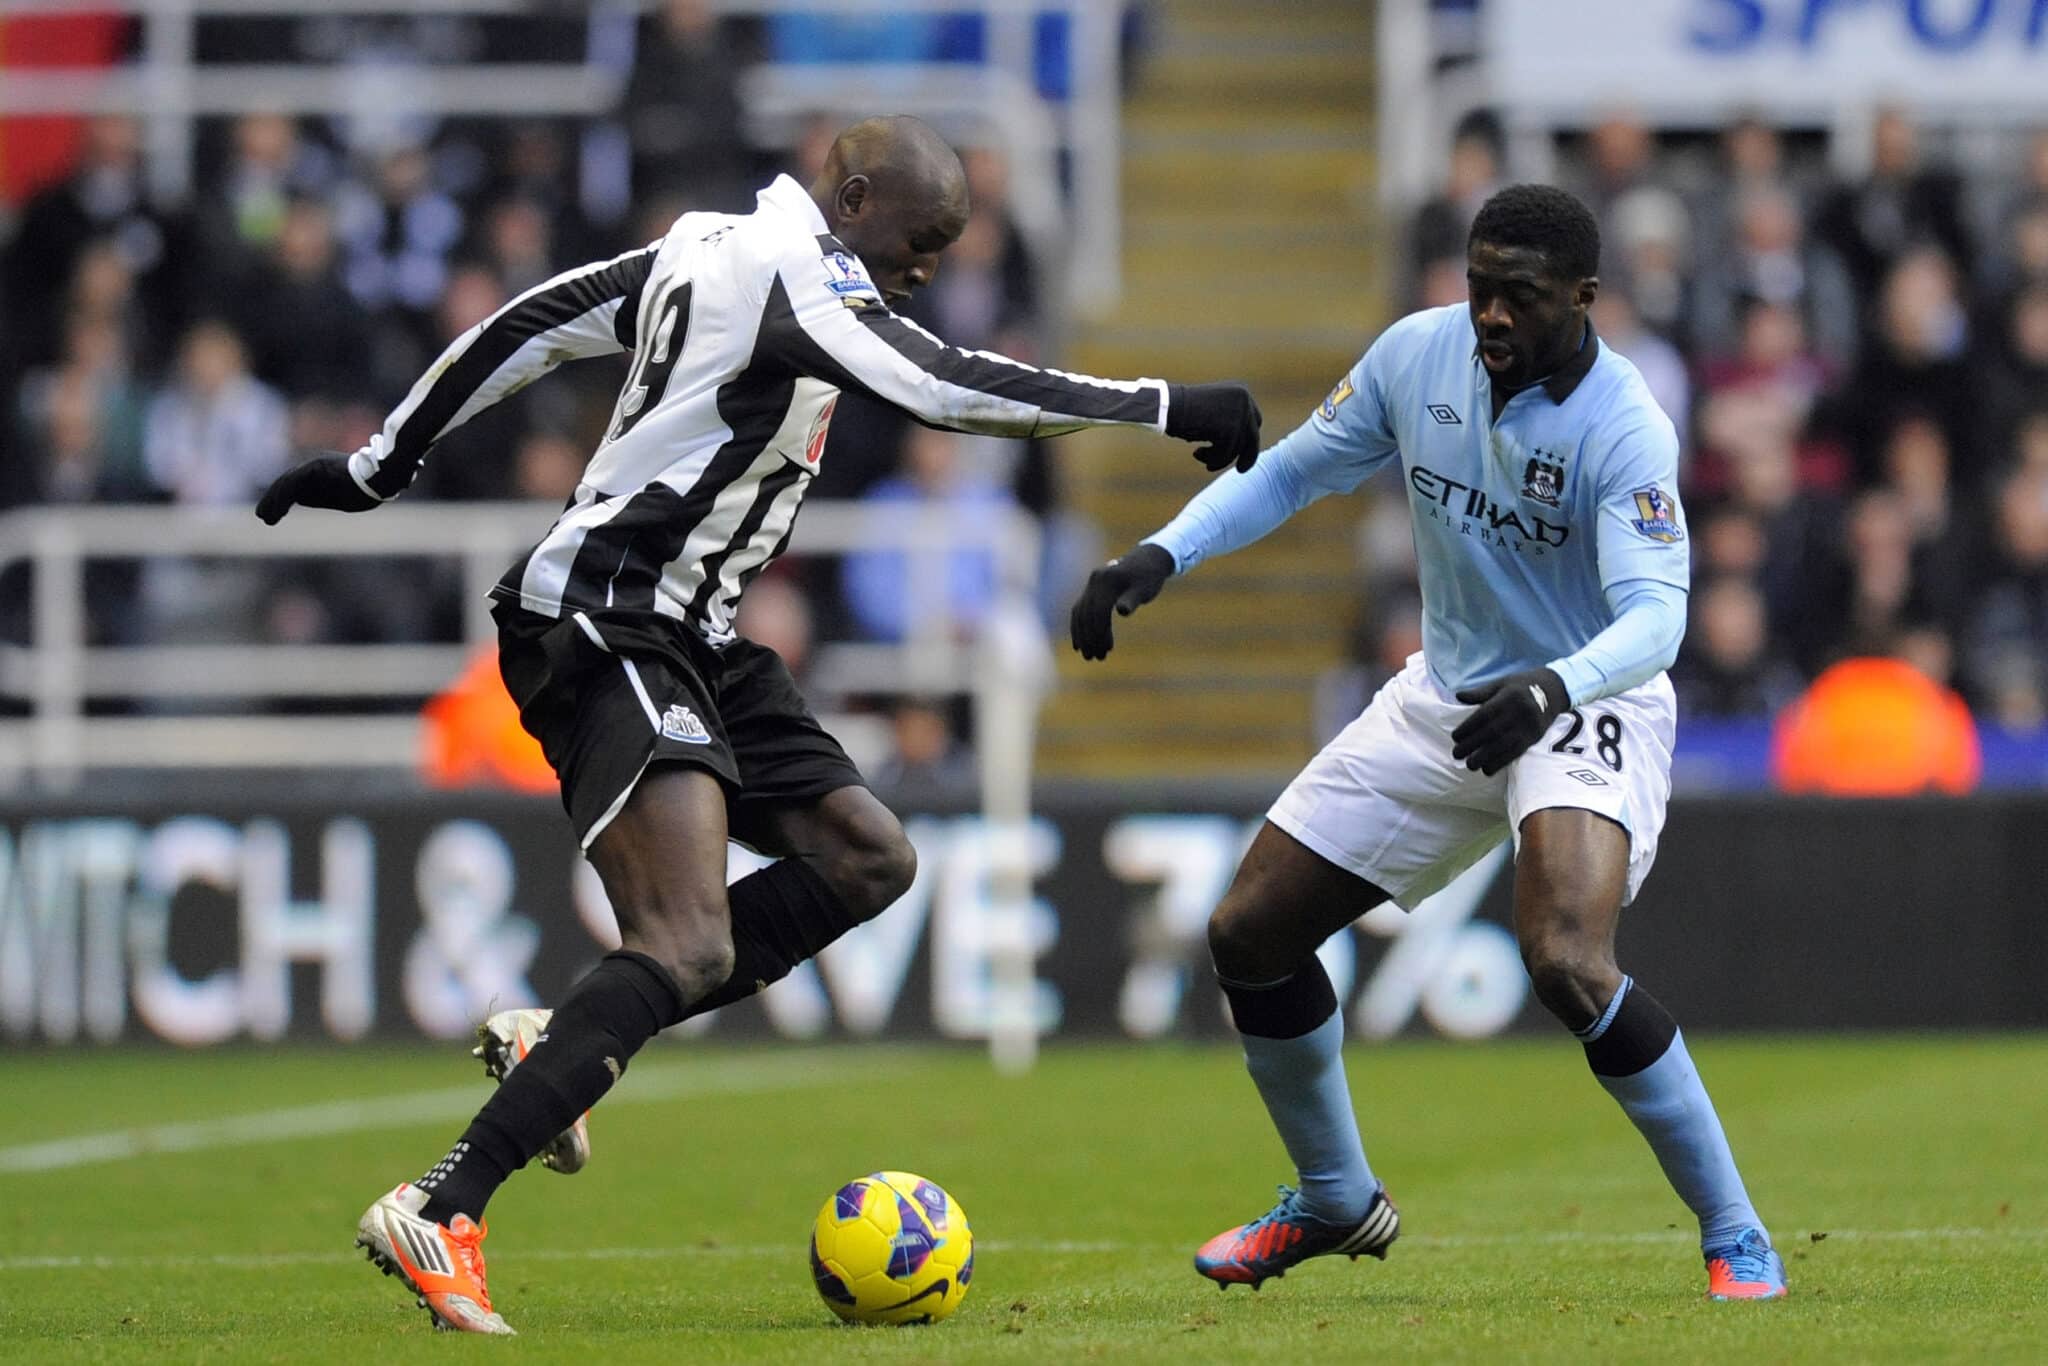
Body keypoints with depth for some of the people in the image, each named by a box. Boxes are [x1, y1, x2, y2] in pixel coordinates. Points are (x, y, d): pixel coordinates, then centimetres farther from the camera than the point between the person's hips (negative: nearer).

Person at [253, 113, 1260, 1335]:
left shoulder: (710, 248, 14)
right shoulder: (795, 274, -15)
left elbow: (528, 326, 19)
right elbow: (949, 389, -23)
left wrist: (380, 468, 26)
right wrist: (1172, 406, -17)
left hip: (688, 640, 11)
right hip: (606, 630, -11)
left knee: (868, 859, 8)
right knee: (691, 950, -21)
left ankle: (560, 1046, 7)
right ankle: (439, 1212, -23)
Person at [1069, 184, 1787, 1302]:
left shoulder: (1623, 430, -25)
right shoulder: (1419, 353, -8)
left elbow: (1655, 613, -35)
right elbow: (1291, 472, 6)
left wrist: (1552, 688, -54)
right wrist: (1161, 554, -8)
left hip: (1585, 707, -7)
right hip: (1447, 696, 7)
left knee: (1567, 966, -31)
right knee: (1249, 935, 6)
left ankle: (1734, 1238, -16)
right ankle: (1337, 1200, 30)